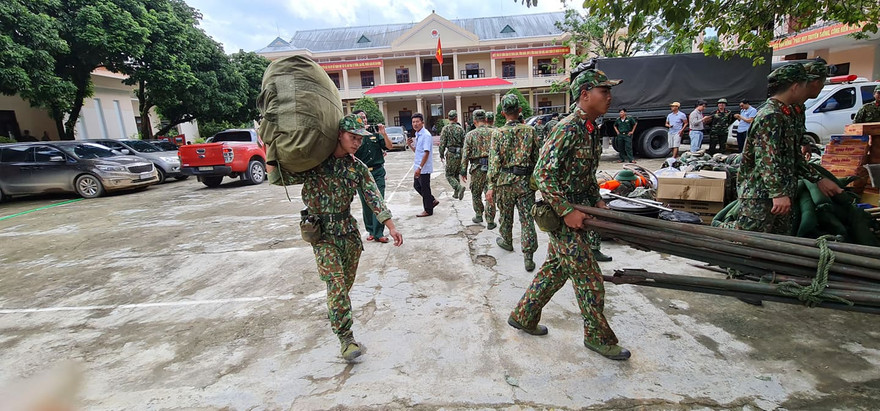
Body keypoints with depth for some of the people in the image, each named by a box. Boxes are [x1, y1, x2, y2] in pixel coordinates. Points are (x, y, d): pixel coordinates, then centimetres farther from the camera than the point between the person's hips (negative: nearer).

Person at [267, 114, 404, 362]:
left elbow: (374, 197, -4)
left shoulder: (357, 167, 4)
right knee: (336, 283, -12)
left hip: (348, 229, 5)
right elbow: (279, 179, -6)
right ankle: (345, 337, -3)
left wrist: (390, 226, -12)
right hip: (322, 232, -4)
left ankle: (334, 314, 43)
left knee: (346, 282, 15)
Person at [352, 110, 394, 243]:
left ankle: (378, 234, -3)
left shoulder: (375, 133, 9)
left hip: (378, 172, 1)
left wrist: (383, 133, -9)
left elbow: (389, 146, 5)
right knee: (366, 204, 7)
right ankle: (370, 231, 21)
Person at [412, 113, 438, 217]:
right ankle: (433, 200, 30)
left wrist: (419, 168, -25)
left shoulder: (426, 135, -16)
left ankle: (428, 210, 15)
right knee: (417, 186, 17)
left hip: (424, 168, -9)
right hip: (418, 167, 9)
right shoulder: (417, 135, 12)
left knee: (424, 188, 1)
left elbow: (426, 153, -22)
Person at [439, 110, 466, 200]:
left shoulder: (446, 128, -5)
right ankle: (456, 193, 21)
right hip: (460, 153, 4)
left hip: (451, 154, -4)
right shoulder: (460, 128, 3)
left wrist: (441, 154, 6)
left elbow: (442, 143, -7)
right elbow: (465, 143, 1)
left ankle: (459, 187, -19)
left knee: (449, 175, 3)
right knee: (456, 174, 18)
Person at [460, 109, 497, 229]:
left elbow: (465, 154, -4)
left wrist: (463, 171, 1)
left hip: (477, 168, -1)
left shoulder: (470, 135, -2)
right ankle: (490, 221, 8)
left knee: (476, 193, 18)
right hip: (492, 167, 1)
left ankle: (479, 216, 26)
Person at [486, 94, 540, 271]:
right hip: (525, 182, 1)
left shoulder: (498, 133, -5)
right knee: (527, 219, 3)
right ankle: (528, 257, 3)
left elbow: (494, 162, -9)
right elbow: (537, 158, 3)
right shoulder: (530, 131, -1)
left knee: (505, 215, 20)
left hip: (504, 181, 0)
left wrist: (491, 186, -6)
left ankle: (507, 241, 42)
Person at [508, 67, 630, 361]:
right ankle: (599, 337, 22)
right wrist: (567, 211, -23)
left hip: (578, 210, 10)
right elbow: (543, 173, -24)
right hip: (563, 214, -9)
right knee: (589, 278, 2)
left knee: (555, 269, 17)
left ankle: (523, 316, 31)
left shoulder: (592, 130, 11)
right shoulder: (568, 129, -19)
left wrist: (597, 201, 10)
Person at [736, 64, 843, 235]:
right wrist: (778, 193, -27)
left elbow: (794, 156, 26)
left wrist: (818, 179, 24)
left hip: (782, 195, 11)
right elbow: (767, 159, -24)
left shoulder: (786, 115, 19)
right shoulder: (770, 116, -14)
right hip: (759, 196, -11)